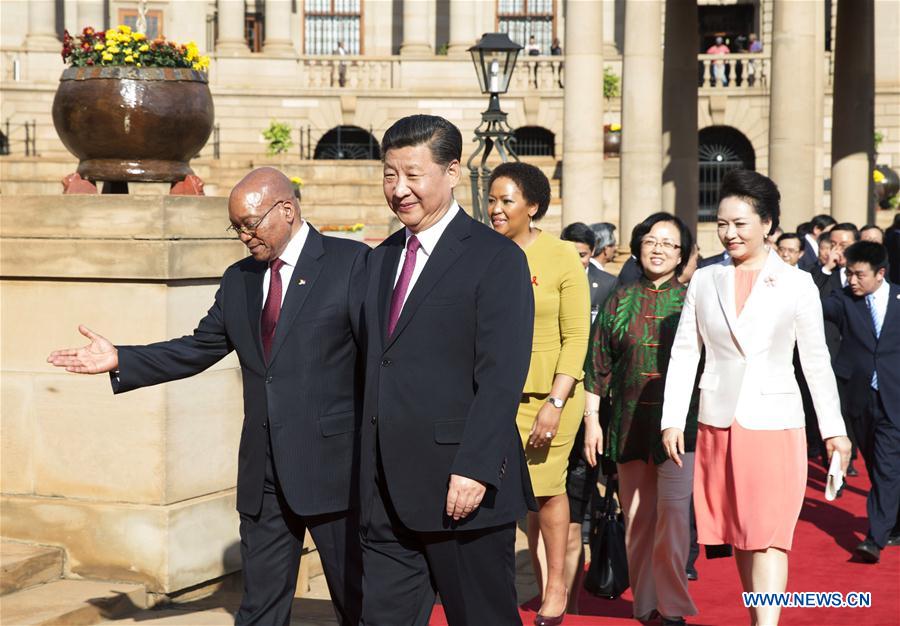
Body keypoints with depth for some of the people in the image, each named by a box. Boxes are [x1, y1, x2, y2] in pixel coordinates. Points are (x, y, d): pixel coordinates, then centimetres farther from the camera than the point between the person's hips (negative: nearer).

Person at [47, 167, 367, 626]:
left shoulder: (351, 263, -6)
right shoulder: (238, 280, 13)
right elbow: (197, 350, 17)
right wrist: (119, 360, 7)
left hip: (330, 467, -5)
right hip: (262, 476, 6)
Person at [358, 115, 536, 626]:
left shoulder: (496, 258, -7)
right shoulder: (383, 258, 15)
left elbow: (502, 376, -14)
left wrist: (474, 469, -21)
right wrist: (369, 469, 12)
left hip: (462, 487, -6)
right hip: (387, 490, 7)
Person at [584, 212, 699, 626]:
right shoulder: (621, 301, 10)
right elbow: (598, 364, 11)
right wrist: (591, 419, 6)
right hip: (630, 422, 3)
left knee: (673, 511, -11)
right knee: (637, 517, 6)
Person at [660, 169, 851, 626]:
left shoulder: (796, 284, 0)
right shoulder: (704, 281, 6)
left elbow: (817, 361, 4)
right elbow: (683, 354, 7)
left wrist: (834, 429, 4)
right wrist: (672, 419, -1)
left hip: (775, 424, -3)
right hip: (719, 424, 3)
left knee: (768, 536, -9)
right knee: (739, 535, 10)